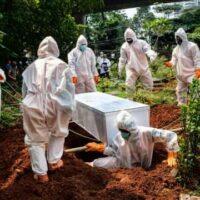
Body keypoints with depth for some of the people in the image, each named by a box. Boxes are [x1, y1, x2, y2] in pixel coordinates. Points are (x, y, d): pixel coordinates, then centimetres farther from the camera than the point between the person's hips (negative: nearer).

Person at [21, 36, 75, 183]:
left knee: (35, 139, 14)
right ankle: (54, 161, 35)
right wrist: (70, 108, 14)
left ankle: (41, 173, 15)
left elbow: (24, 90, 20)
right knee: (58, 133, 27)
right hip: (56, 105, 0)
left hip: (33, 106, 1)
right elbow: (70, 89, 7)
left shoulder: (32, 66, 16)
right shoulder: (62, 66, 10)